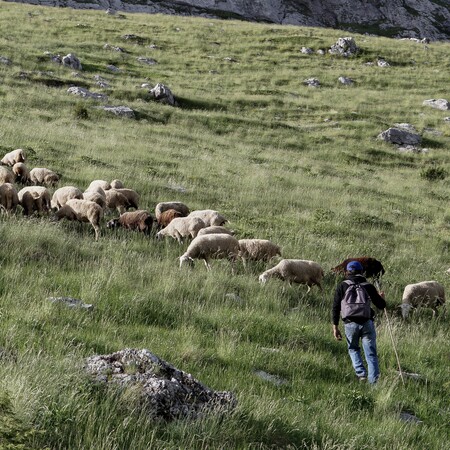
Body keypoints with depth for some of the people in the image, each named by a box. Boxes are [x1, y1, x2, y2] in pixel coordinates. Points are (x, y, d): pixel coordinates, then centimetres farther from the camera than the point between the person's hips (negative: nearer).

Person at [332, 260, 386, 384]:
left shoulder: (342, 286, 5)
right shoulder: (369, 286, 6)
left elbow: (335, 307, 1)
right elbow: (381, 305, 9)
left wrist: (335, 327, 5)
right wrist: (382, 298, 32)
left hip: (350, 324, 0)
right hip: (367, 323, 0)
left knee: (353, 349, 22)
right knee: (371, 354, 4)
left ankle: (361, 374, 3)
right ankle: (373, 381, -6)